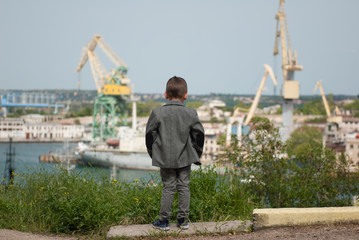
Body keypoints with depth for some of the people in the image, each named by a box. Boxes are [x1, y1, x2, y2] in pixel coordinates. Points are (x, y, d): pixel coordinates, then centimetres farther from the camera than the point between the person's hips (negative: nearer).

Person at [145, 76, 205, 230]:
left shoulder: (157, 113, -8)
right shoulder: (191, 114, -4)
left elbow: (150, 134, -1)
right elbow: (199, 133, 2)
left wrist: (152, 152, 13)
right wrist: (197, 153, 16)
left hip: (165, 158, -1)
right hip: (185, 158, 1)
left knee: (168, 187, 6)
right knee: (184, 186, 9)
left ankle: (164, 220, 10)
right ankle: (183, 219, 13)